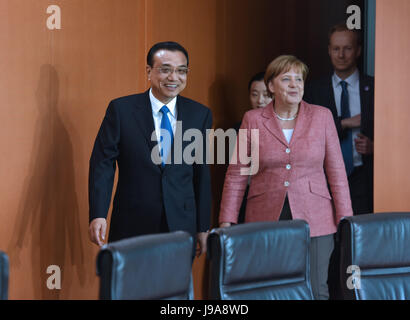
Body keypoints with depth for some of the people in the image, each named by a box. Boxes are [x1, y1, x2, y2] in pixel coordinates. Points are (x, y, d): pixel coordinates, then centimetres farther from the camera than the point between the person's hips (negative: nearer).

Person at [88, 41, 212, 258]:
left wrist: (203, 227, 10)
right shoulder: (121, 109, -2)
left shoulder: (199, 115, 5)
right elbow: (102, 164, -4)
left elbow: (202, 174, 8)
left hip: (181, 225, 2)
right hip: (132, 228, -2)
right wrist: (98, 215, -15)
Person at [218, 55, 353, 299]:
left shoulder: (322, 117, 5)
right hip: (266, 222, 0)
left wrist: (345, 221, 1)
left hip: (314, 222, 0)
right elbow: (236, 176, 6)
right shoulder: (253, 120, 4)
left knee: (316, 292, -1)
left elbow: (337, 172, 6)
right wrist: (227, 222, 0)